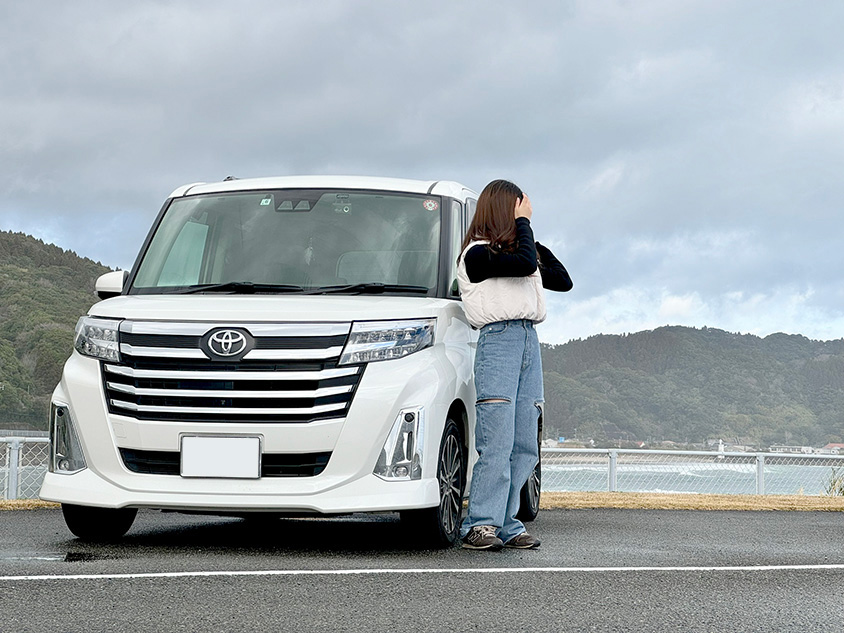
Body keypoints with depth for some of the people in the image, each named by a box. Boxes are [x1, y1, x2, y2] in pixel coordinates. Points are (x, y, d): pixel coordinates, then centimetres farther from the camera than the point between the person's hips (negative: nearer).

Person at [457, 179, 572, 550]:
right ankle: (479, 525, -13)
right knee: (497, 443, -14)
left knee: (525, 446, 1)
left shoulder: (515, 249, 22)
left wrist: (534, 241, 16)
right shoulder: (478, 254, -3)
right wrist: (523, 223, -3)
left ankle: (505, 525, 3)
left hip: (529, 342, 8)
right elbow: (525, 263, -18)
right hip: (498, 340, -8)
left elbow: (562, 281, 23)